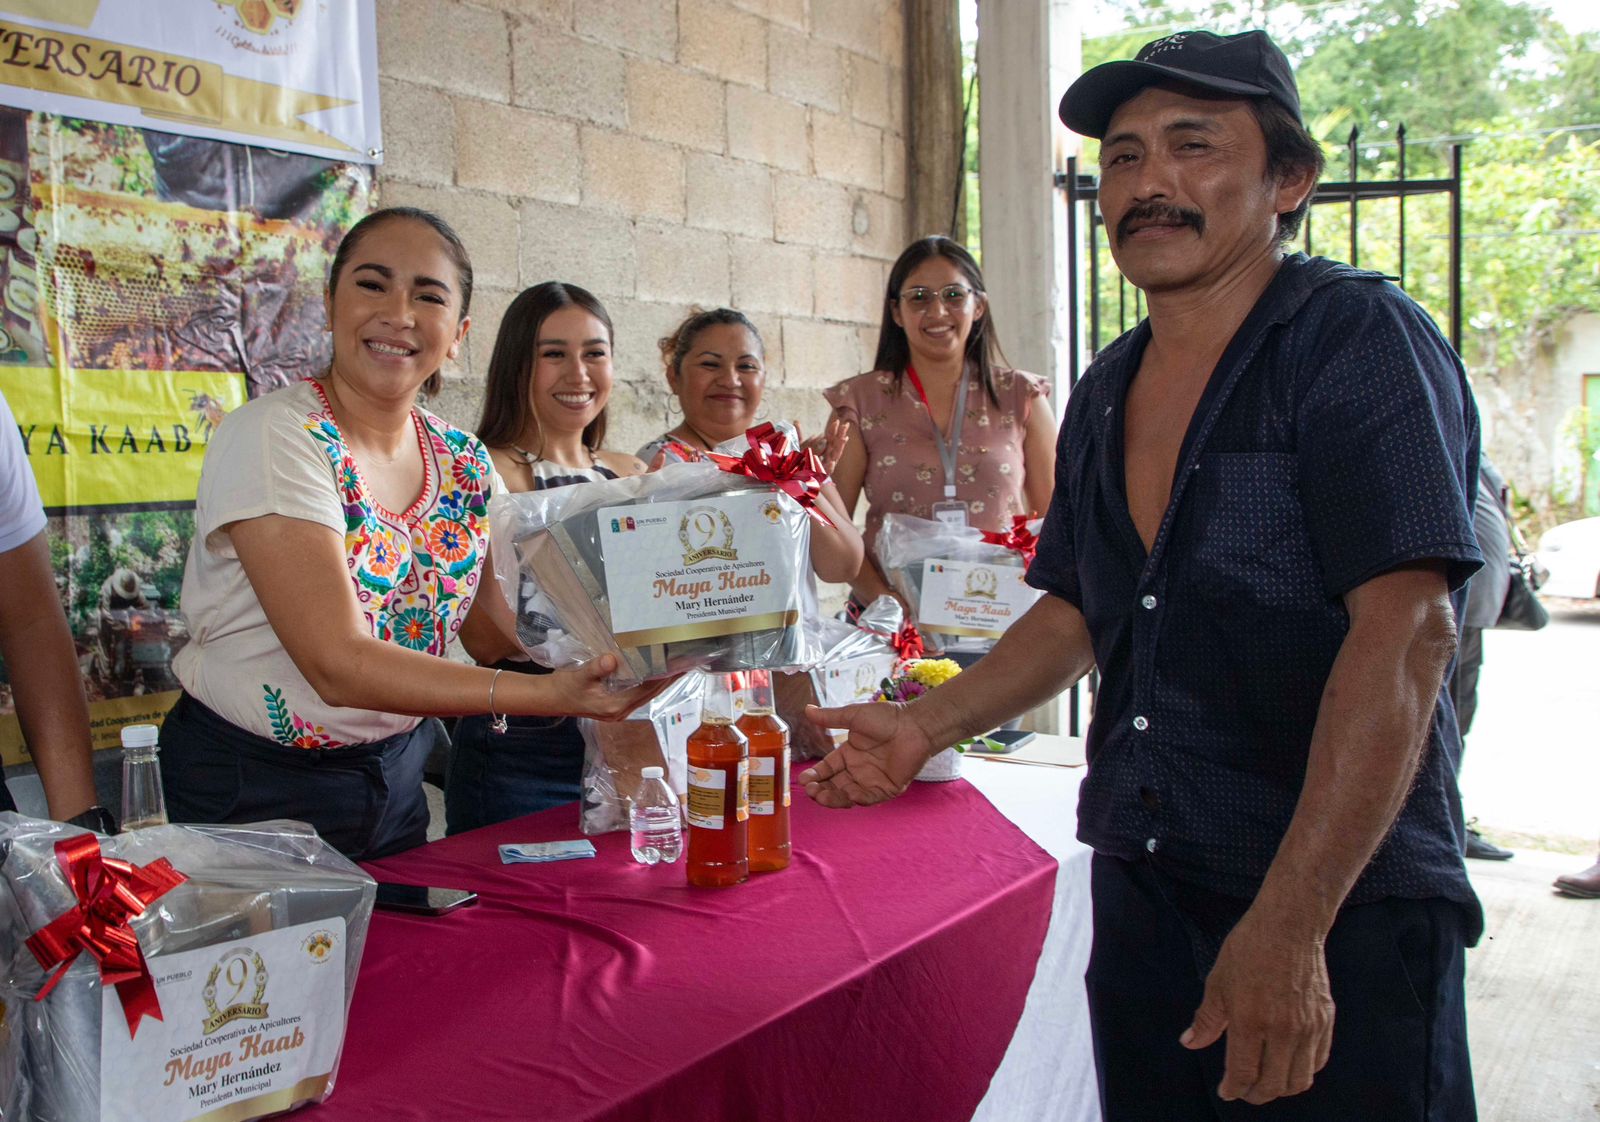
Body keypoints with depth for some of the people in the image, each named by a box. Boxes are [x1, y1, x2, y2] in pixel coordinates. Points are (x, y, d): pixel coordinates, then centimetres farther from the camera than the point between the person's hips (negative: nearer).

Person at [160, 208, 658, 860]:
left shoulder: (466, 464, -2)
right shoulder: (272, 438, -21)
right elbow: (340, 665, -29)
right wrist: (549, 693, -37)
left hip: (395, 774, 6)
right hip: (254, 787, -5)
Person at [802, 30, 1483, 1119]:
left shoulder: (1358, 338, -12)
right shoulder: (1106, 394, 10)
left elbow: (1405, 632, -23)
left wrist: (1289, 920, -28)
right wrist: (925, 725, 10)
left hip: (1342, 910, -6)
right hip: (1140, 890, 6)